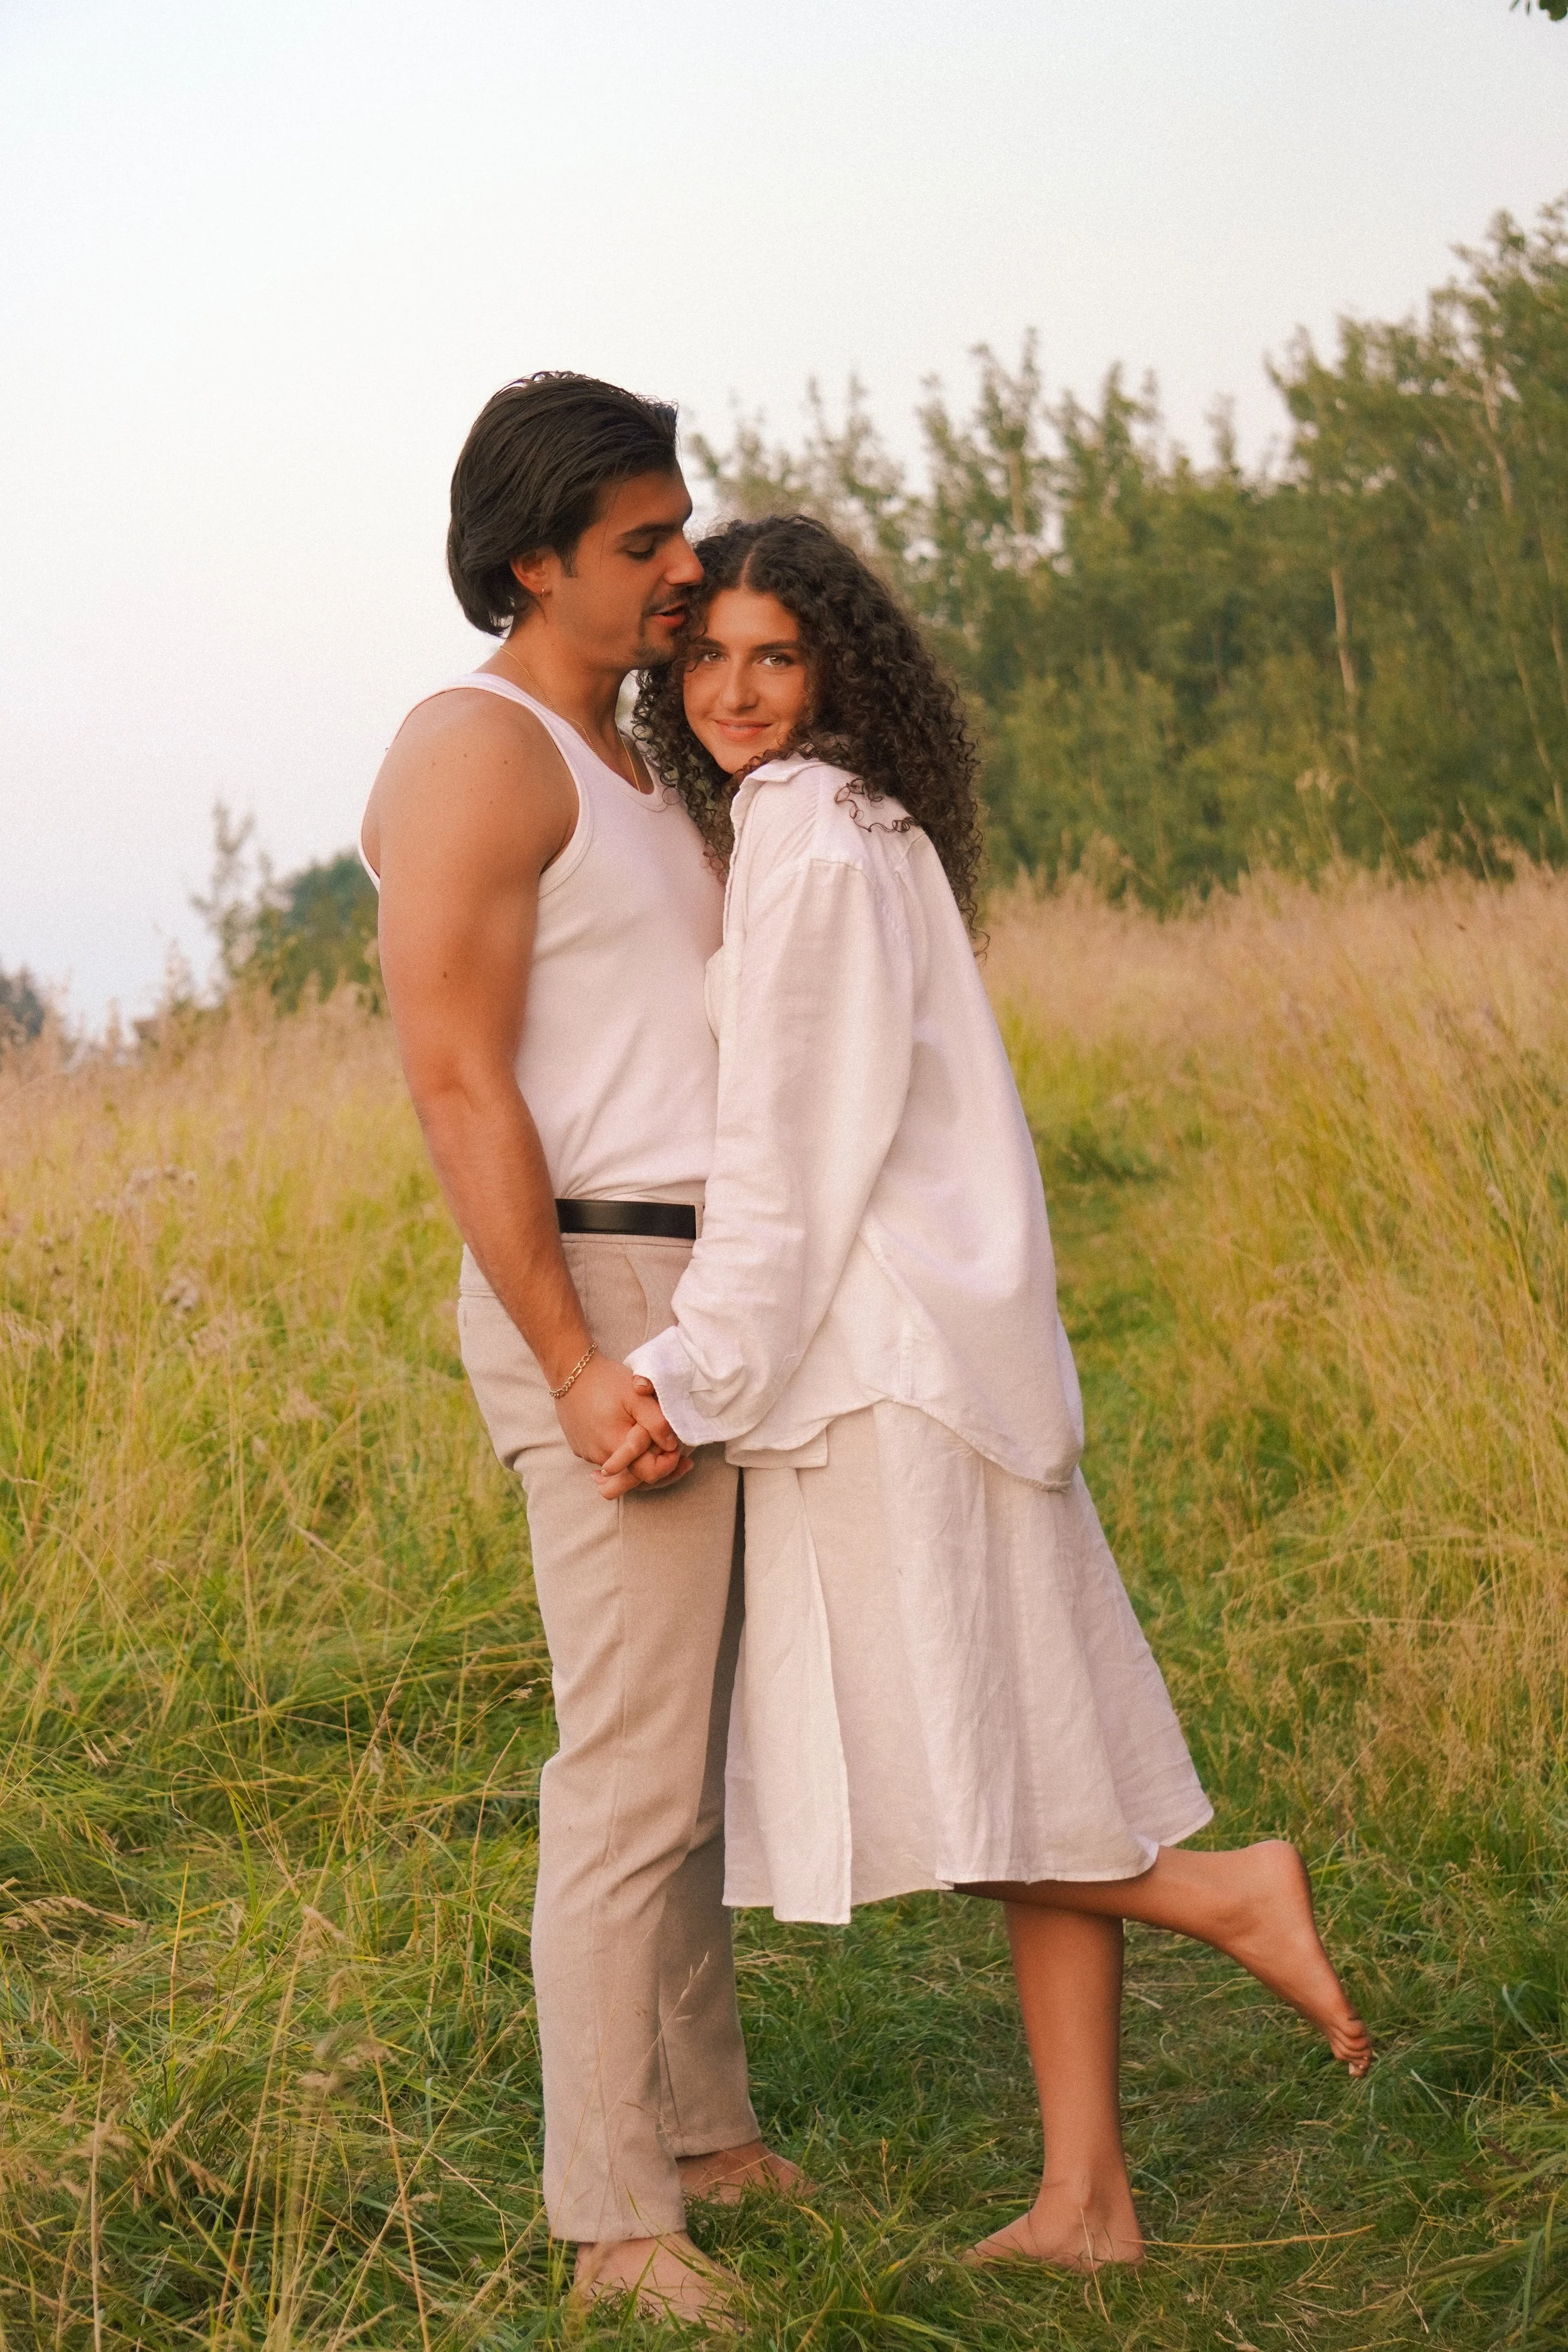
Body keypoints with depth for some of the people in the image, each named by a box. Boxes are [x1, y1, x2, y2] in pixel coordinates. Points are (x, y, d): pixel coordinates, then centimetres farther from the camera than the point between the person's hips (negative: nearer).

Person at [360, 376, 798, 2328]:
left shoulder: (620, 766, 19)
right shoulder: (474, 757, -12)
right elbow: (456, 1081, -19)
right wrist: (574, 1365, -23)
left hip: (701, 1305, 10)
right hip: (600, 1303, -10)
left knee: (698, 1747, 15)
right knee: (635, 1769, -7)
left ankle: (709, 2136, 26)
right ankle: (615, 2219, 2)